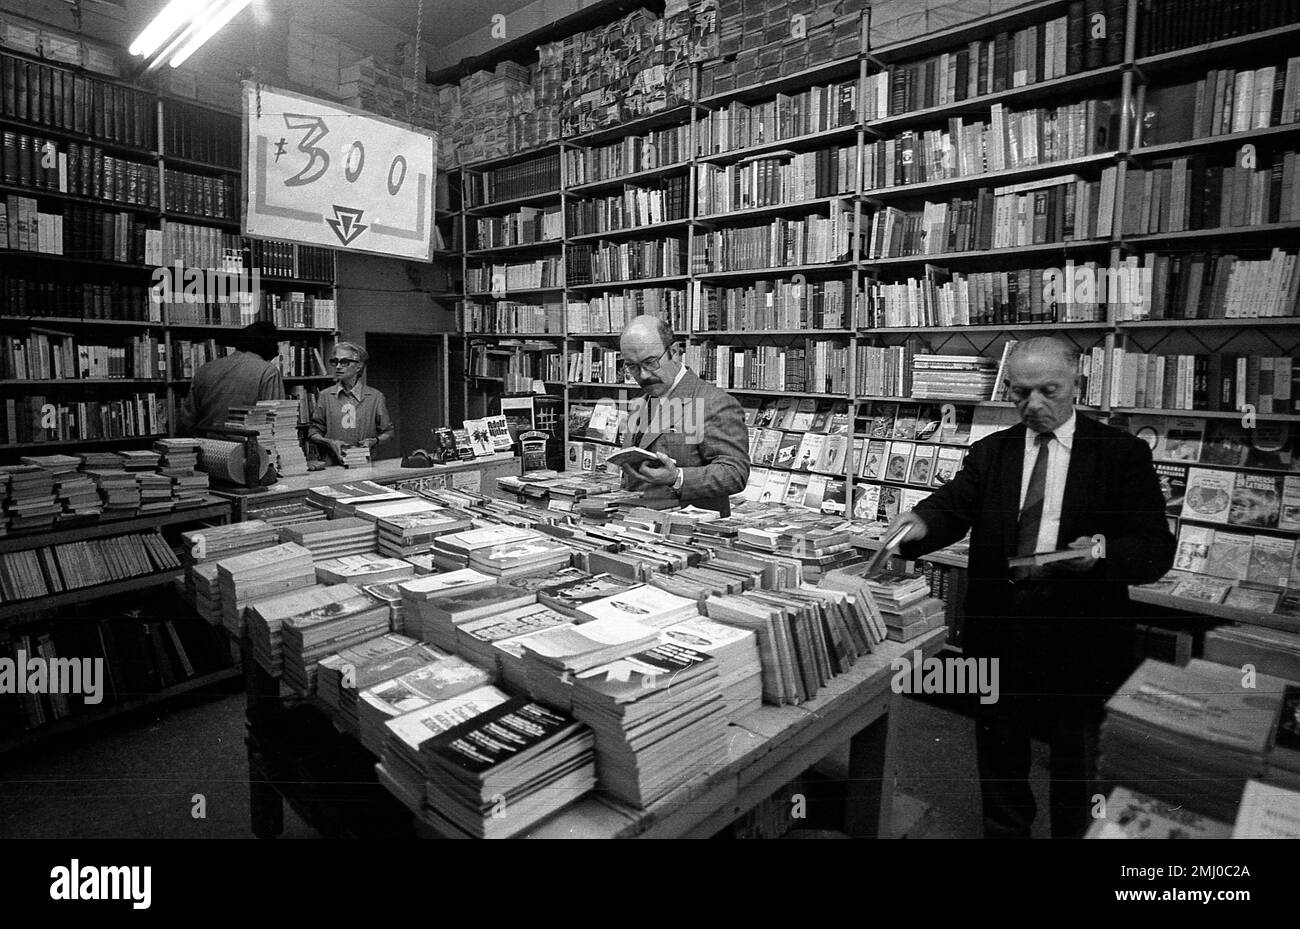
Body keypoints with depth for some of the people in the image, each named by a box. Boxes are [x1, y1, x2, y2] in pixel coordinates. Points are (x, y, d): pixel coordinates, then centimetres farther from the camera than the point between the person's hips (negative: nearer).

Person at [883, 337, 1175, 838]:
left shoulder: (1123, 453, -3)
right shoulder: (990, 452, 5)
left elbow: (1157, 550, -7)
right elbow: (953, 504, -8)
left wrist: (1103, 550, -28)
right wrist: (920, 523, -31)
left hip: (1080, 640, -2)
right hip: (998, 627, 3)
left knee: (1077, 771, 17)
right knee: (999, 761, 20)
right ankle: (1004, 831, 42)